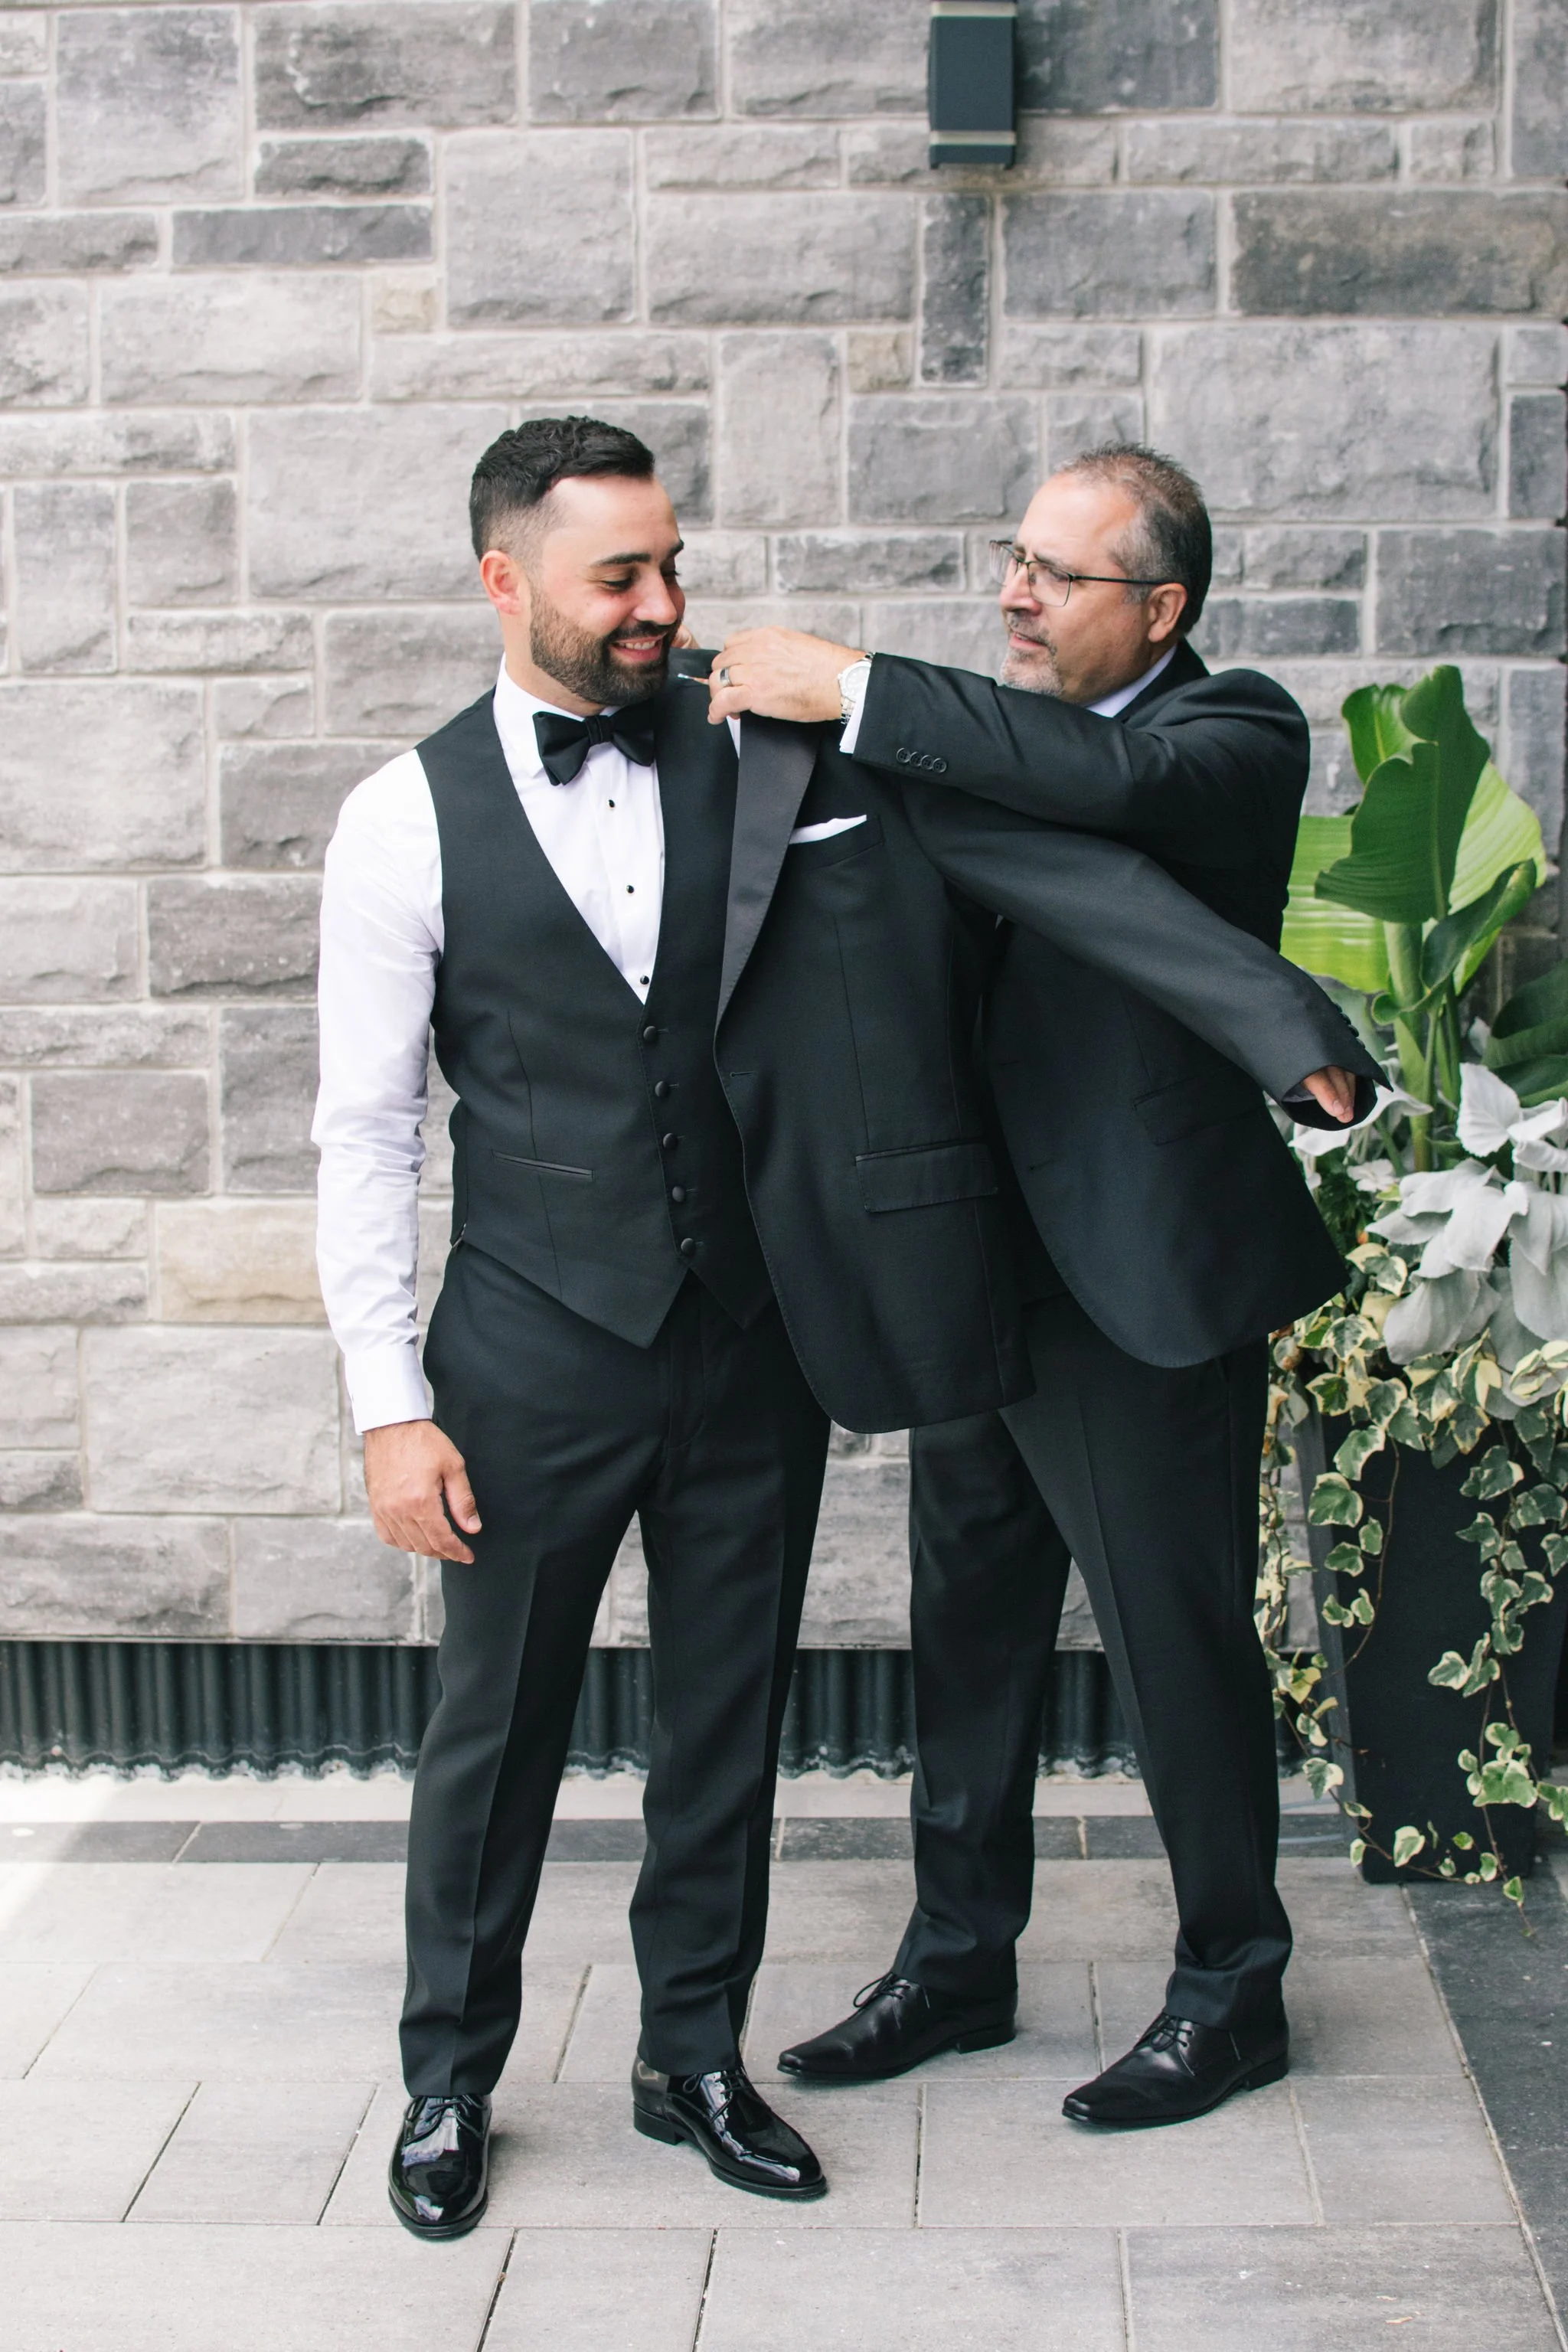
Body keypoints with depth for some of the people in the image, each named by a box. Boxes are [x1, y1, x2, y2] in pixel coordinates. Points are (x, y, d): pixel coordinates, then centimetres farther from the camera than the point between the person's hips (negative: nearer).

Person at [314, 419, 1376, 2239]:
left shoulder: (756, 752, -3)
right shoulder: (410, 818, -6)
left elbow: (1021, 843, -10)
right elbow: (364, 1132, -3)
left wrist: (1279, 1019, -19)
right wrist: (390, 1408, -8)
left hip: (754, 1336, 2)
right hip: (540, 1350, -2)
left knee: (728, 1726, 13)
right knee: (495, 1730, 9)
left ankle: (695, 2059, 32)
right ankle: (449, 2081, 29)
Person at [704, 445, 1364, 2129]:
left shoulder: (1234, 736, -11)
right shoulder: (1001, 741, 11)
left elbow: (1118, 780, -32)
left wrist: (848, 690, -29)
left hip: (1146, 1291, -7)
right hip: (984, 1275, 7)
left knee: (1180, 1648, 6)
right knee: (968, 1633, 17)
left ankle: (1231, 1993, 25)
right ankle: (960, 1960, 34)